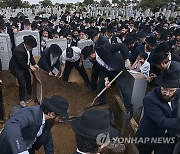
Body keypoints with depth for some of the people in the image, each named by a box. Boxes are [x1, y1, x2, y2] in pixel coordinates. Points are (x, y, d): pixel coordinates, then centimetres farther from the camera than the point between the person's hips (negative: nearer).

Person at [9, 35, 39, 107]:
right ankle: (22, 100, 9)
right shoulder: (19, 50, -36)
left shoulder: (28, 47, -13)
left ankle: (30, 93, 43)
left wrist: (34, 64, -4)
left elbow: (31, 56, 4)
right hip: (16, 67, -8)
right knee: (22, 83, -9)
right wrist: (30, 67, -16)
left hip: (24, 65, 8)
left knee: (28, 80, 19)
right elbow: (22, 63, -27)